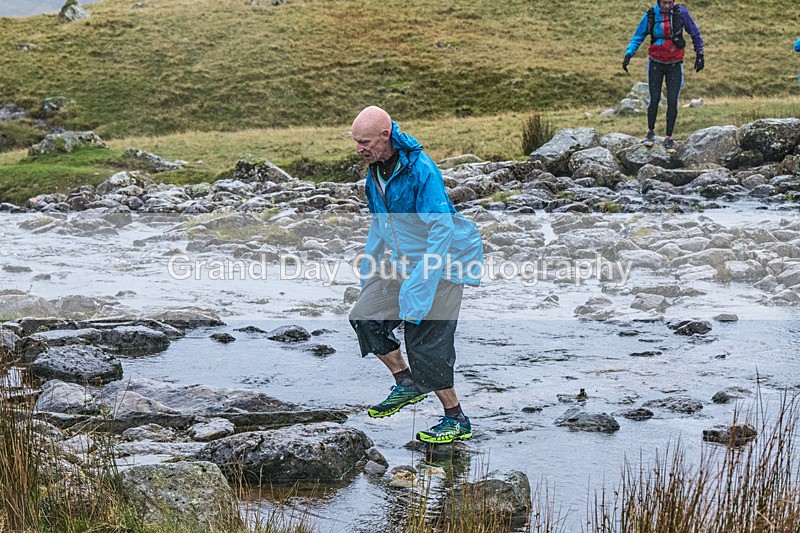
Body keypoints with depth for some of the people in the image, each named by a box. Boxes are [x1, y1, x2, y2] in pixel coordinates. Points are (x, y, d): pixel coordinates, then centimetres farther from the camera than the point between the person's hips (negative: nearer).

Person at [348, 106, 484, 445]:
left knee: (426, 343, -8)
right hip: (404, 264, 8)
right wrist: (368, 269, 21)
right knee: (365, 316, 1)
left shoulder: (421, 170, -25)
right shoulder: (375, 170, 2)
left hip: (441, 265, -8)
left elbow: (442, 229, -27)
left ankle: (456, 420, 6)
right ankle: (408, 384, 17)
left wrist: (421, 288, -28)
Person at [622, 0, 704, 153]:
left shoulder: (681, 12, -11)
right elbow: (638, 37, 1)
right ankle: (651, 132, 19)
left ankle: (668, 138, 9)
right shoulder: (650, 16, -9)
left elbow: (694, 33, 1)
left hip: (675, 65, 0)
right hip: (656, 64, 0)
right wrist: (628, 54, -11)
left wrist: (700, 53, 3)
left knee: (672, 102, -3)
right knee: (654, 100, -4)